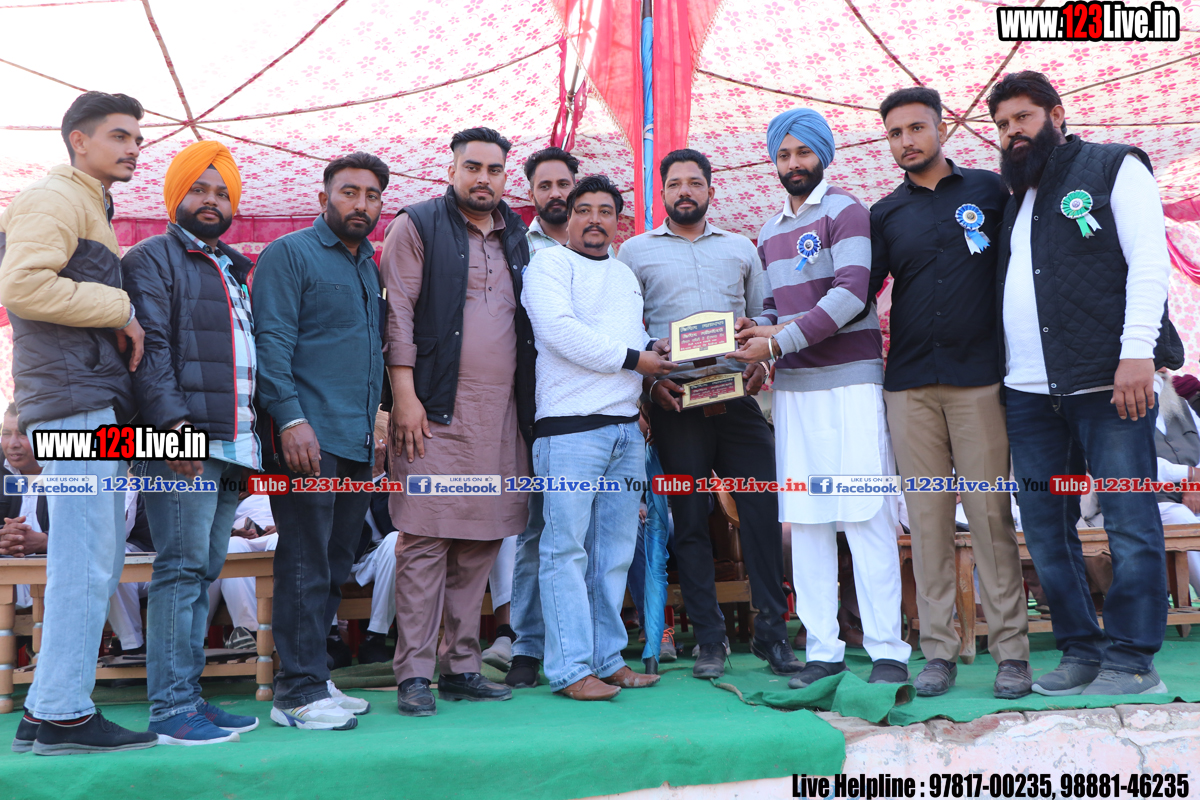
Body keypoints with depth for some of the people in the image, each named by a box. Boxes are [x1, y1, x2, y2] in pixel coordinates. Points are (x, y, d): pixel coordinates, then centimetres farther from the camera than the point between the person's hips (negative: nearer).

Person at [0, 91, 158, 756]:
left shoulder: (88, 206, 28)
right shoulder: (56, 197, -3)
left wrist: (120, 326, 11)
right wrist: (121, 309, -11)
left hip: (96, 406, 10)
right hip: (74, 400, -10)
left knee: (98, 561, 10)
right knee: (86, 562, -9)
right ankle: (62, 715, -1)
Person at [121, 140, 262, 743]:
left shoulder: (233, 270, 25)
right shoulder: (153, 259, 1)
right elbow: (151, 349, -11)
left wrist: (256, 435, 18)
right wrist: (175, 422, -21)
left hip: (229, 445, 8)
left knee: (203, 572, 10)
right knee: (182, 569, -8)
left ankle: (188, 695, 17)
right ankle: (171, 708, -3)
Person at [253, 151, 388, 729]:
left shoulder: (372, 267, 21)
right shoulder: (290, 254, -1)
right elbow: (272, 341, -10)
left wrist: (380, 421, 14)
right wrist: (291, 417, -19)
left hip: (360, 443, 8)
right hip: (310, 438, -7)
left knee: (334, 568, 12)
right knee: (306, 566, -5)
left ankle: (312, 679, 22)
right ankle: (299, 692, 3)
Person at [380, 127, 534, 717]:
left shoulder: (515, 236, 19)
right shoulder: (417, 225, 3)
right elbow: (397, 313, -4)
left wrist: (527, 406, 15)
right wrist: (405, 394, -12)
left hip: (501, 414, 6)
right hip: (436, 408, -5)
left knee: (481, 543, 8)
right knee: (426, 541, -5)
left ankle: (461, 667, 17)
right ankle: (414, 674, 3)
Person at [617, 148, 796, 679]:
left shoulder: (741, 249, 18)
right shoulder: (635, 251, 11)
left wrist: (760, 362, -2)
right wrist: (650, 379, -7)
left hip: (737, 393, 2)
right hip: (674, 398, -1)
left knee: (763, 507, -5)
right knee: (690, 519, 2)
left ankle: (771, 631, 6)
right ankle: (710, 640, 11)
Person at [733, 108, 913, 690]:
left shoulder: (845, 211, 0)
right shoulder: (770, 233, 20)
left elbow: (851, 294, -13)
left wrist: (779, 341, -16)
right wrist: (760, 332, 0)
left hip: (849, 380, -6)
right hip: (791, 386, 6)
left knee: (867, 519, -6)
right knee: (804, 521, 4)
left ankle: (888, 652, 1)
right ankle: (823, 651, 10)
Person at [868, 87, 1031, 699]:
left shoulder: (989, 190, 9)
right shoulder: (884, 215, 12)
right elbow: (859, 292, 9)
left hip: (978, 378, -2)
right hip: (909, 385, 2)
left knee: (990, 511, -2)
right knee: (927, 515, 3)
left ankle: (1011, 649, 7)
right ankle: (938, 649, 9)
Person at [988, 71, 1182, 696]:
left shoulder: (1114, 168, 7)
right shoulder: (1014, 199, 23)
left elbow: (1148, 260, -4)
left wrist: (1137, 351, -16)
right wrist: (1004, 374, 12)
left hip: (1109, 383, -6)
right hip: (1028, 393, 6)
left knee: (1131, 524, -3)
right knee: (1046, 533, 5)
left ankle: (1130, 661, 5)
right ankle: (1080, 652, 16)